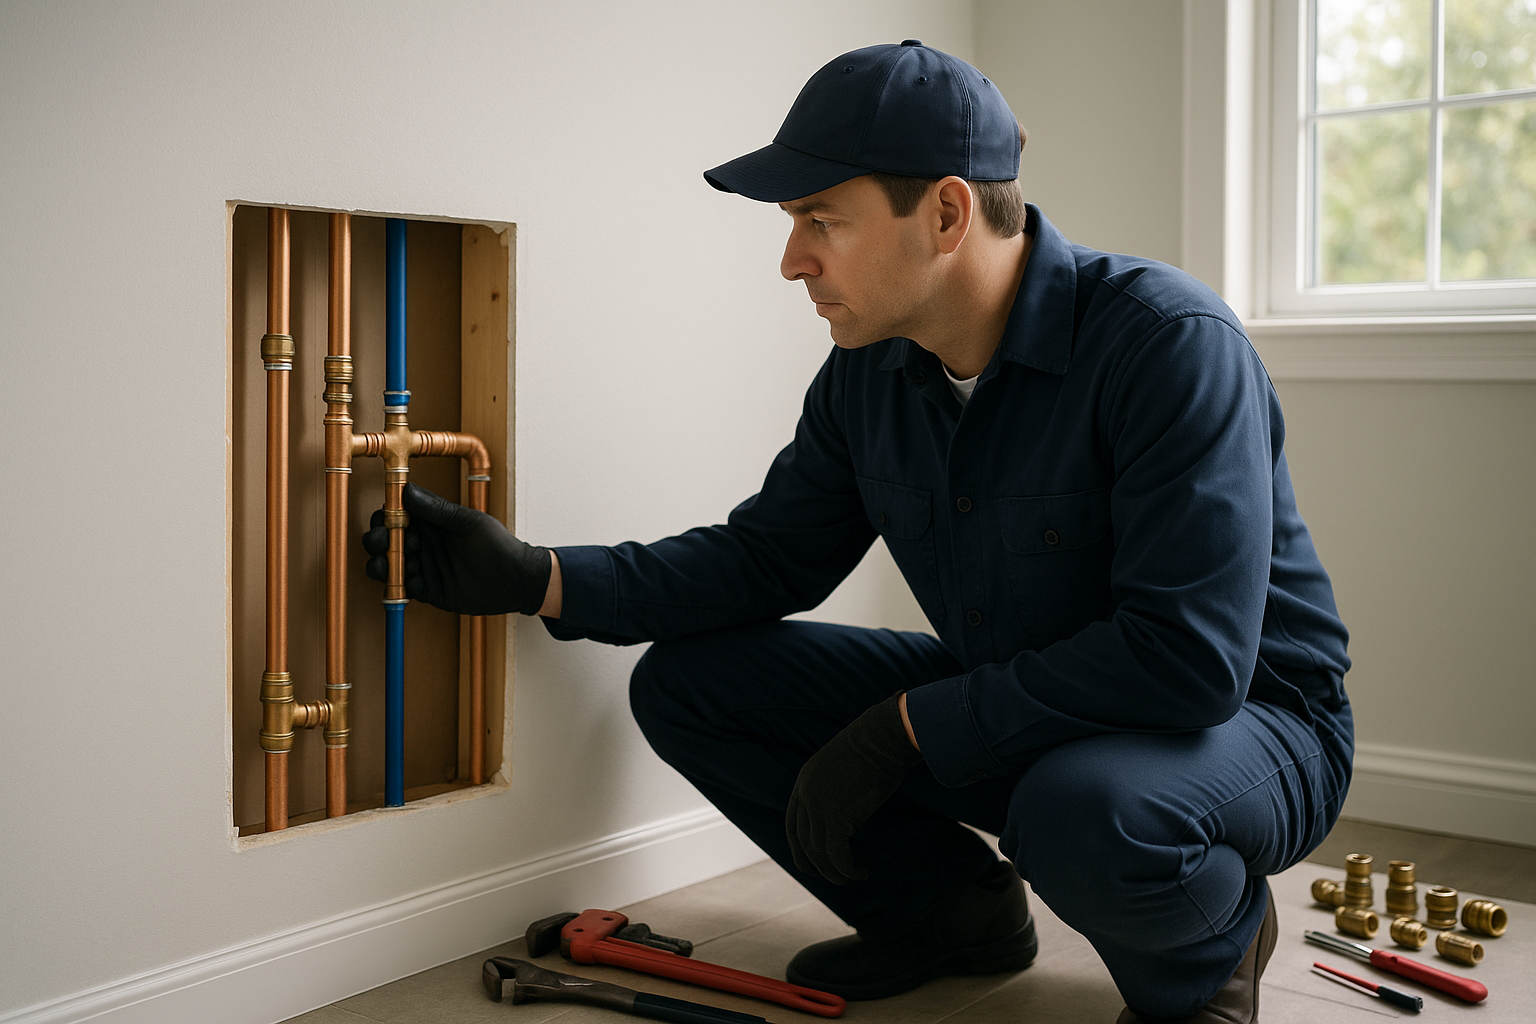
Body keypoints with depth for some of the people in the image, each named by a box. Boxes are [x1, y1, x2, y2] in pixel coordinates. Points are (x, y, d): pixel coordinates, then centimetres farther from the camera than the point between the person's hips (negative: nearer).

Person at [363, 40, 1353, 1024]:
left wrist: (905, 727, -28)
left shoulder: (1170, 341, -26)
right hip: (1002, 706, 6)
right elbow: (765, 556, 6)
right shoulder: (869, 373, -4)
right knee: (684, 683, -2)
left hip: (1241, 716, -6)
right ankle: (953, 906, 11)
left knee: (1085, 816, -42)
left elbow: (1191, 655, -32)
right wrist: (538, 579, -7)